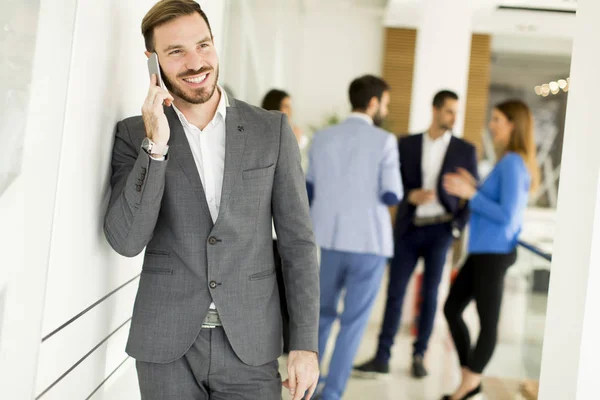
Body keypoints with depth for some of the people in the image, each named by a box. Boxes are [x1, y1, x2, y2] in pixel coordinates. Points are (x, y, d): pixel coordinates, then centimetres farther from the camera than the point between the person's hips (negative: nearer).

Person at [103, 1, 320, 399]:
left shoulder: (272, 130, 0)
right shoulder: (134, 134, 0)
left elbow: (298, 242, 1)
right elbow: (126, 240, -10)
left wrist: (305, 344, -4)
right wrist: (156, 144, -17)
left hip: (250, 346, 0)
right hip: (166, 346, 0)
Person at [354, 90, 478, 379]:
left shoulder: (465, 150, 3)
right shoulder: (407, 145, 5)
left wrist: (459, 226, -5)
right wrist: (410, 195, -14)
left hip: (440, 229, -1)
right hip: (409, 228, 1)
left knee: (429, 293, 3)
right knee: (395, 292, -1)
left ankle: (419, 356, 14)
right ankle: (382, 357, 3)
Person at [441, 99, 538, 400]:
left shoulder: (513, 163, -15)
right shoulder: (512, 163, 13)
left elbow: (507, 215, -20)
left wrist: (470, 194, -16)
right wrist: (473, 188, 9)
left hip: (494, 252, -10)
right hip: (483, 251, 10)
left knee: (488, 320, 2)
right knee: (452, 308, 14)